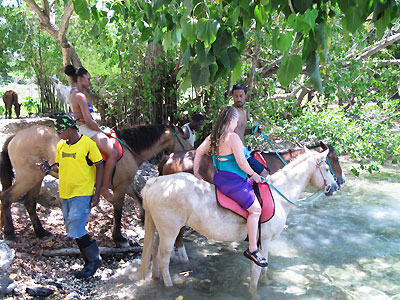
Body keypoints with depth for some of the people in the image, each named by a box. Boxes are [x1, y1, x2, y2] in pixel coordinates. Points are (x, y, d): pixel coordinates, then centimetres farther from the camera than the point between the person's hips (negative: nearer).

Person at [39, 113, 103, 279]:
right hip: (65, 194, 7)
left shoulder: (88, 144, -10)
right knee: (72, 230, 12)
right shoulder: (61, 145, 9)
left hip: (82, 194, -7)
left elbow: (99, 167, -7)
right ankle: (90, 262, 26)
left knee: (76, 230, -12)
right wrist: (49, 168, -4)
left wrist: (97, 193, -11)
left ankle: (94, 260, 9)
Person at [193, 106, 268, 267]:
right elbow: (242, 163, -21)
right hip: (232, 182, -10)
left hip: (219, 178, 10)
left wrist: (196, 173, 22)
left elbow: (199, 151, 14)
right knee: (255, 209, -5)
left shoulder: (212, 137, 7)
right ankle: (252, 250, 0)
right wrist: (253, 174, -5)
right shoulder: (233, 137, -20)